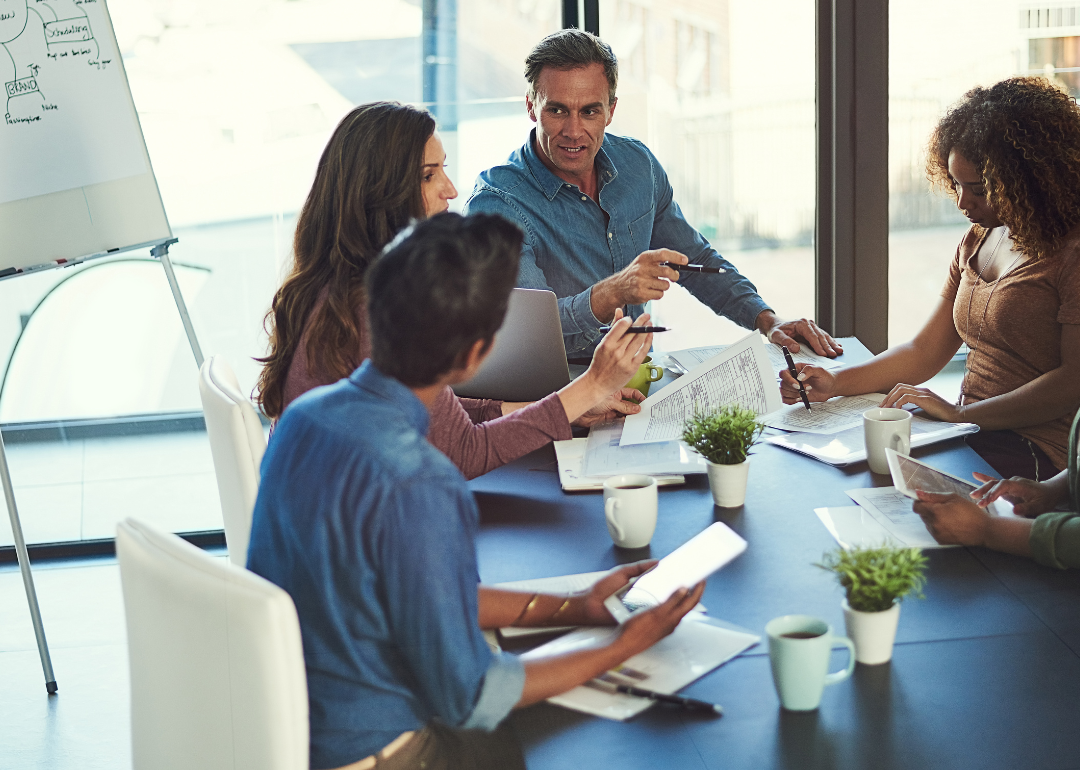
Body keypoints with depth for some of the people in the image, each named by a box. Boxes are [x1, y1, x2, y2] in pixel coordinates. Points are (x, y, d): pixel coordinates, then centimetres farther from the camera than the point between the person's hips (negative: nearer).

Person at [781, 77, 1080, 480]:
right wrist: (835, 383, 3)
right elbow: (925, 351, 17)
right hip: (971, 435, 8)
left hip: (1038, 454, -8)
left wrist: (961, 413, -18)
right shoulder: (977, 241, 16)